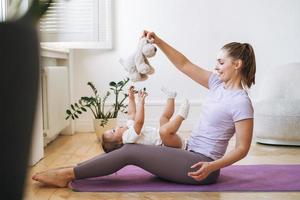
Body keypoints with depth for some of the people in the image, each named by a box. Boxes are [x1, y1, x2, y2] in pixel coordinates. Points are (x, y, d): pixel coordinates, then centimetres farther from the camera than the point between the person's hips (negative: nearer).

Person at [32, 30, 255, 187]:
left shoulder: (241, 103, -16)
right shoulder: (218, 84, 8)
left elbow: (242, 148, -17)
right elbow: (184, 65, 9)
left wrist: (212, 167, -30)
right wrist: (158, 41, 0)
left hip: (201, 164, -8)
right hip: (190, 155, 8)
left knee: (131, 151, -13)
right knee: (132, 149, 0)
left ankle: (69, 174, -7)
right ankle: (72, 171, 3)